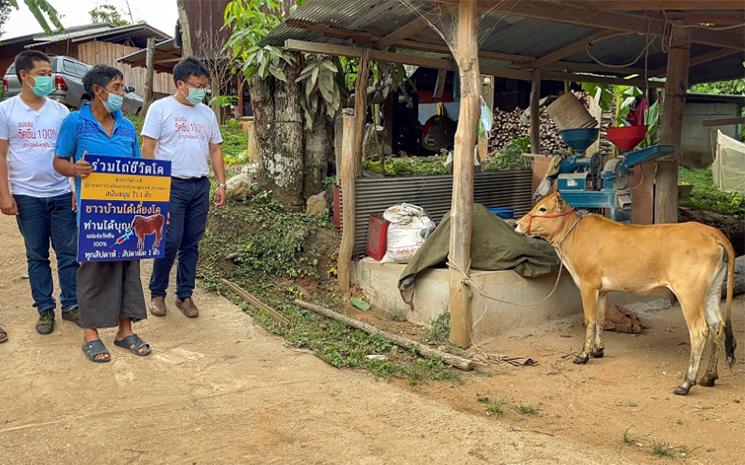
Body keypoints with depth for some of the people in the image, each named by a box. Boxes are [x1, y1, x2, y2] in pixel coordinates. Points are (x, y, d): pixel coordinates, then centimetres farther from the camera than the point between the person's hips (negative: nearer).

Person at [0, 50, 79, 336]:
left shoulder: (60, 111, 6)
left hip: (62, 194, 2)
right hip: (27, 196, -2)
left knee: (69, 253, 4)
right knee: (37, 255, 8)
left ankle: (70, 305, 16)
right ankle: (45, 309, 18)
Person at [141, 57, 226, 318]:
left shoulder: (207, 113, 14)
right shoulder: (161, 108, -1)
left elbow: (215, 150, 17)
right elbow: (148, 148, -5)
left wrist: (221, 184, 9)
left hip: (200, 186, 5)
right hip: (172, 185, -5)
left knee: (191, 244, 8)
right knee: (170, 242, -7)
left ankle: (185, 295, 19)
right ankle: (157, 293, 11)